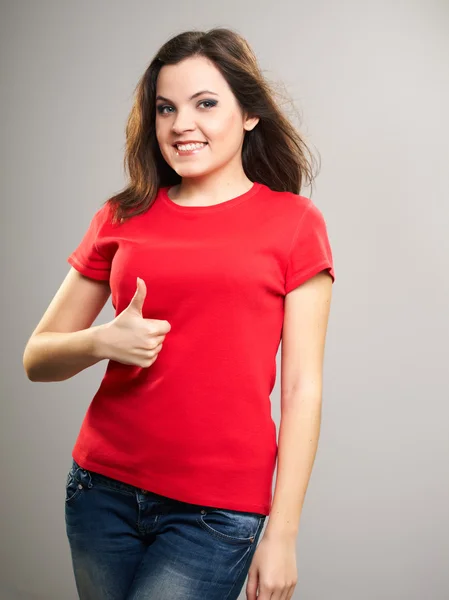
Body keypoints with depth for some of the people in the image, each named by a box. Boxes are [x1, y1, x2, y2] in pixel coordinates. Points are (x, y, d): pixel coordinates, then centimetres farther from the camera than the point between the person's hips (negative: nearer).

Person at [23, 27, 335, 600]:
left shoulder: (294, 222, -2)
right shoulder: (122, 218, 5)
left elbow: (302, 387, -4)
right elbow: (37, 358, 8)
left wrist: (281, 534, -7)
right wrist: (102, 341, -13)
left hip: (219, 511, -3)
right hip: (103, 488, 3)